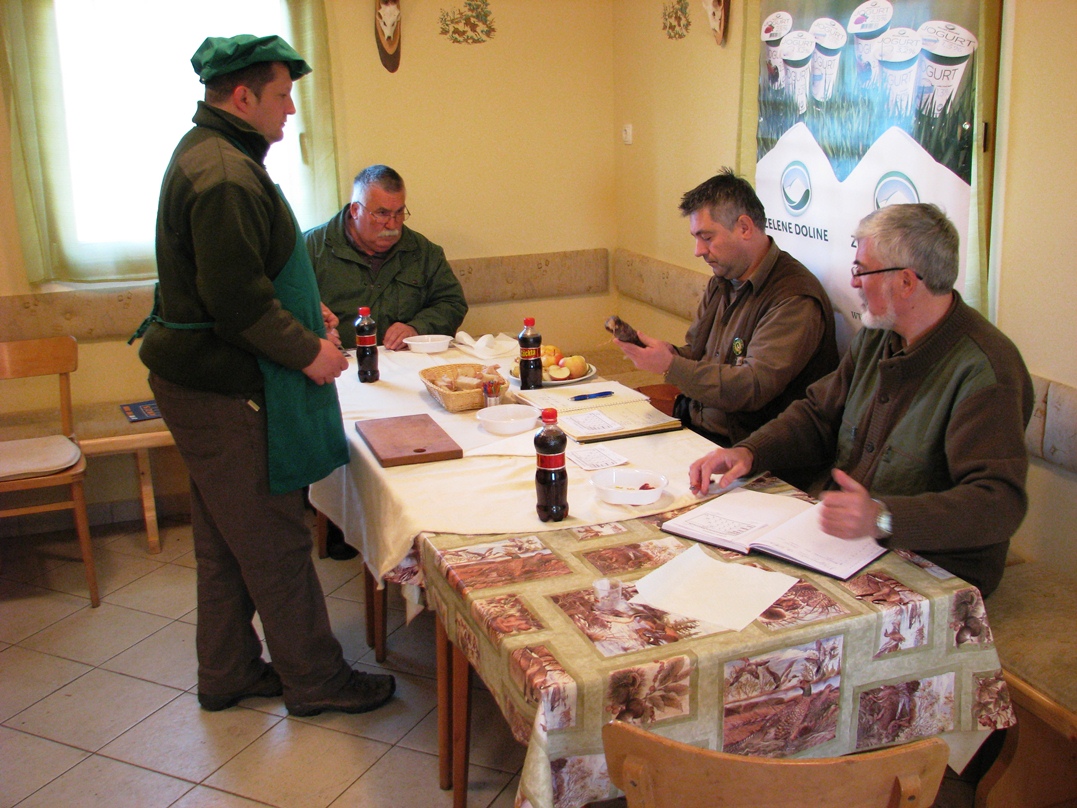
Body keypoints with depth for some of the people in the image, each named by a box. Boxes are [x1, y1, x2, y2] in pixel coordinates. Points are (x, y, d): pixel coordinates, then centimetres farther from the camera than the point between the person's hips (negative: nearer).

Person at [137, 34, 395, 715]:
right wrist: (307, 350, -16)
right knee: (275, 542, 1)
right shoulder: (225, 175, -20)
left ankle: (228, 673, 31)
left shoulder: (207, 155, 15)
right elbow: (235, 296, -26)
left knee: (227, 542, 18)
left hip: (204, 382, 11)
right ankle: (314, 679, 15)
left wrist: (301, 316, 17)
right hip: (225, 391, -11)